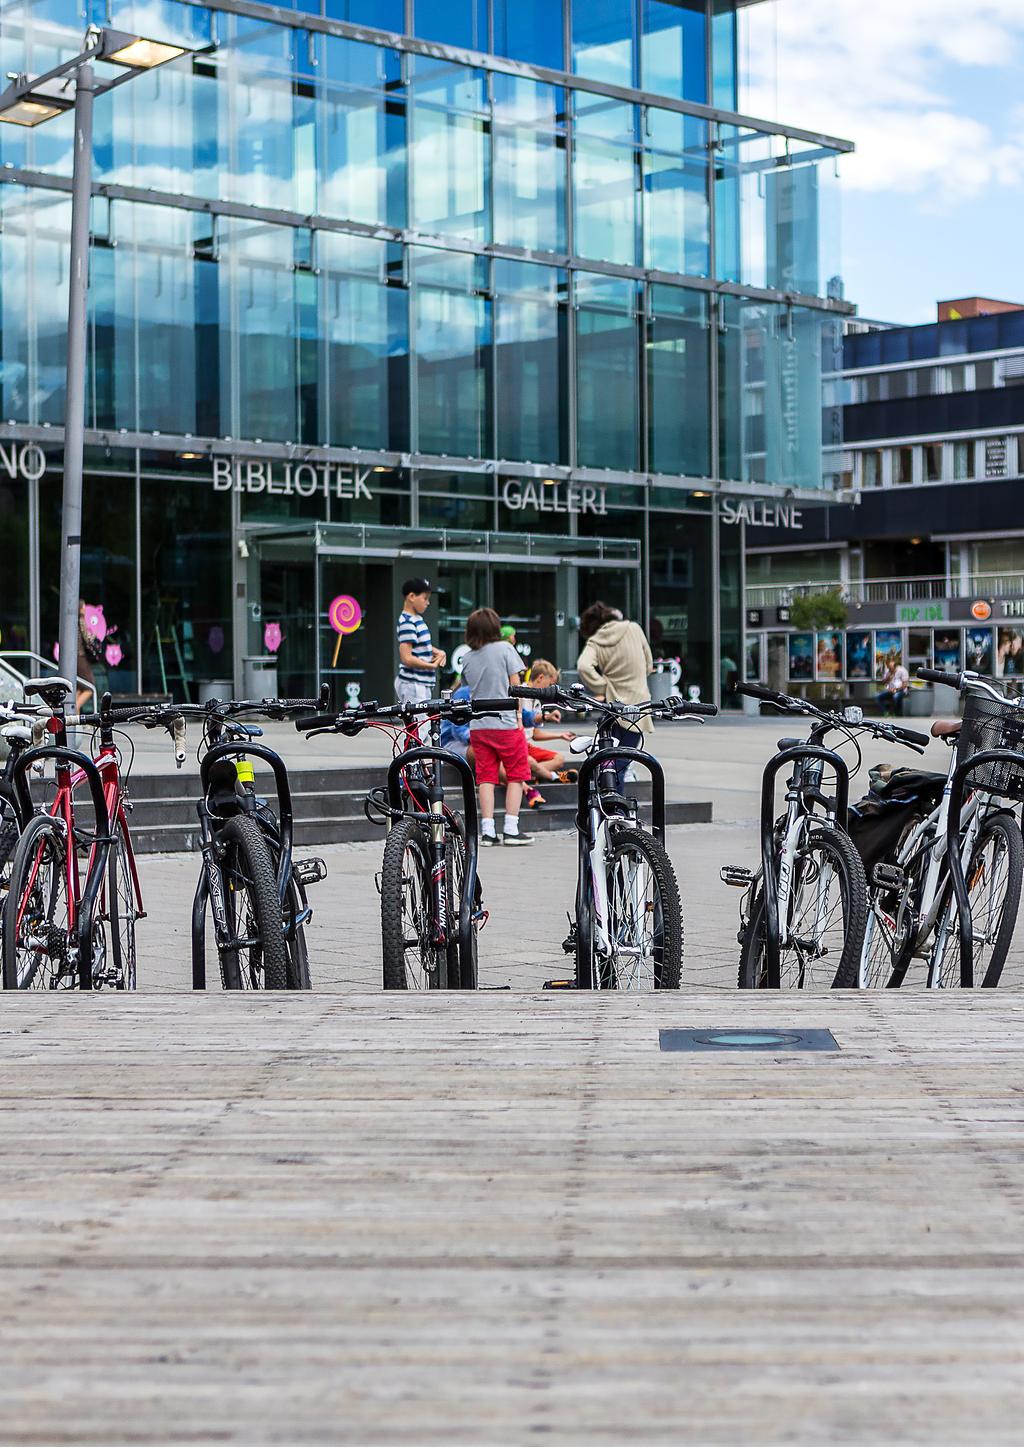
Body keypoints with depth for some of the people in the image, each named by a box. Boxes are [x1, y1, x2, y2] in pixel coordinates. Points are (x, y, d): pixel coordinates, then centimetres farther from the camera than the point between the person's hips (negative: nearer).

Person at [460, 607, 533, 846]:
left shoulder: (468, 659, 9)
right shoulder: (504, 649, -3)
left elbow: (471, 689, 12)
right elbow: (515, 684, -4)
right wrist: (518, 715, 0)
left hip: (478, 725, 4)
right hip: (506, 723, -4)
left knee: (486, 777, 6)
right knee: (516, 775, 5)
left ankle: (487, 831, 2)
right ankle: (510, 829, -1)